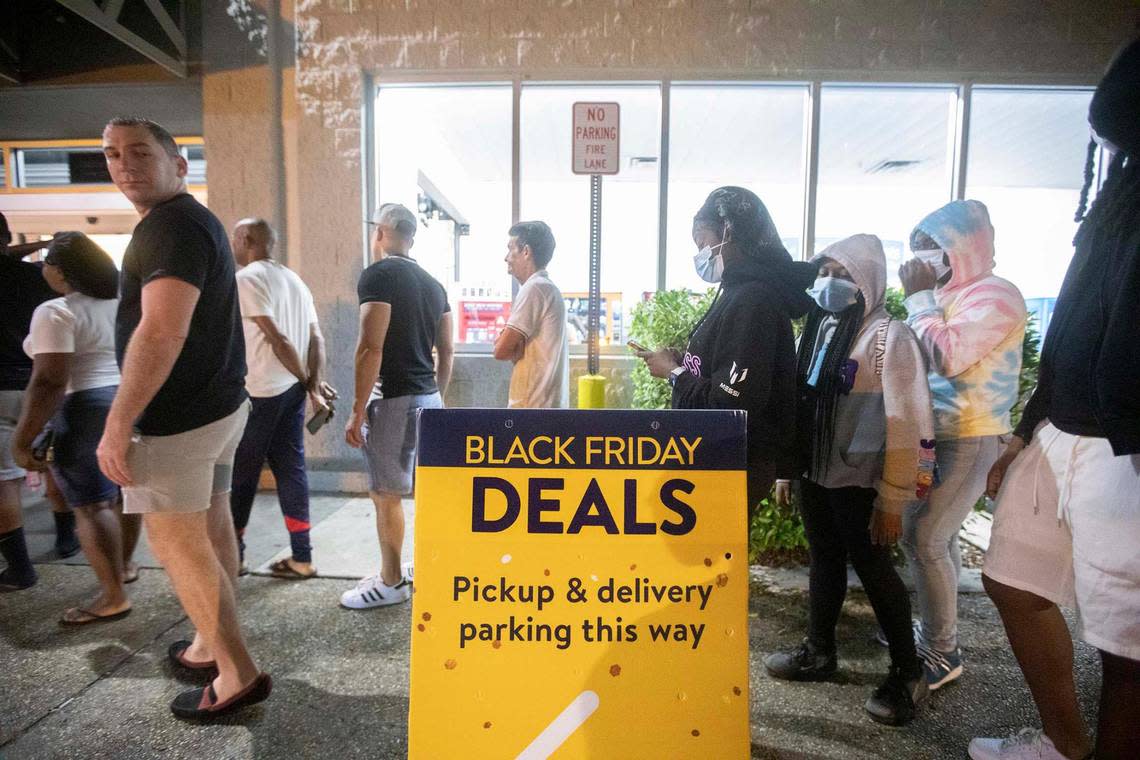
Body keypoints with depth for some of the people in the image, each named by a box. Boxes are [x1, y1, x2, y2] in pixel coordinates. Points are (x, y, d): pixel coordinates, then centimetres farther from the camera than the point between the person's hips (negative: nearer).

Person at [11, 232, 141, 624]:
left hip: (88, 410, -8)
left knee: (92, 505, -3)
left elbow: (49, 383, -20)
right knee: (124, 490, 19)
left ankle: (114, 597, -2)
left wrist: (22, 439, -15)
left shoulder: (56, 312, -14)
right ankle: (123, 565, 33)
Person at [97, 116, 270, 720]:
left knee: (177, 546, 0)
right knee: (212, 529, 17)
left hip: (176, 419, -10)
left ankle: (238, 675, 9)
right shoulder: (198, 220, 15)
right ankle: (210, 646, 33)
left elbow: (160, 334, -27)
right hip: (219, 405, 10)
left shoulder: (171, 226, -17)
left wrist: (118, 424, -23)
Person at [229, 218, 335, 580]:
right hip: (292, 390, 7)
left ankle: (233, 553, 18)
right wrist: (314, 385, -2)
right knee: (291, 467, 8)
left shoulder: (246, 278, -8)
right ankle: (301, 557, 11)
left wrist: (310, 385, -7)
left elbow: (278, 339, -15)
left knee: (241, 472, 6)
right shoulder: (294, 280, 16)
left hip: (259, 390, -7)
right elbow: (317, 339, 7)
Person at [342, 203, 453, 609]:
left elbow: (371, 348, -18)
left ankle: (391, 583, 16)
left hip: (394, 400, -8)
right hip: (428, 397, 8)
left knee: (385, 495, 4)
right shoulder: (432, 283, 13)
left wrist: (357, 411, -14)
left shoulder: (378, 275, -10)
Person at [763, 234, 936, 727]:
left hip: (859, 483, -6)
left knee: (873, 569, 4)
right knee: (825, 560, 17)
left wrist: (893, 499, -17)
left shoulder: (889, 336, -13)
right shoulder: (820, 327, 8)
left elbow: (906, 423, -16)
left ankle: (907, 672, 24)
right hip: (817, 474, 7)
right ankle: (818, 652, 33)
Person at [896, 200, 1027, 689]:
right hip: (934, 437, 8)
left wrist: (918, 297, -15)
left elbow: (945, 358, -24)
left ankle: (941, 652, 7)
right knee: (931, 536, 13)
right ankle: (933, 631, 29)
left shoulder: (994, 295, -13)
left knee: (924, 540, -8)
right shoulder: (946, 295, 11)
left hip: (971, 441, -8)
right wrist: (922, 296, 5)